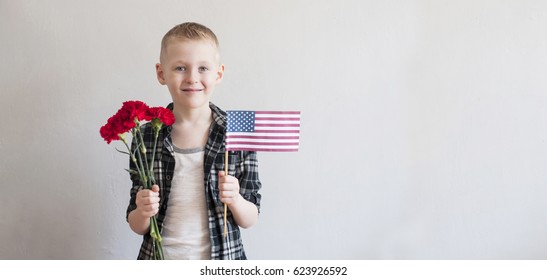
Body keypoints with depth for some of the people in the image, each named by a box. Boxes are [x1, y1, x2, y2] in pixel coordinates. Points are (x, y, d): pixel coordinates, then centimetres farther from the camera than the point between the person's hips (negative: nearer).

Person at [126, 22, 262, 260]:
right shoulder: (146, 137, -8)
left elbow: (250, 219, -4)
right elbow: (137, 226, -1)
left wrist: (234, 200, -23)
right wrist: (143, 213, -20)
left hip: (223, 258, 0)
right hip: (160, 258, 1)